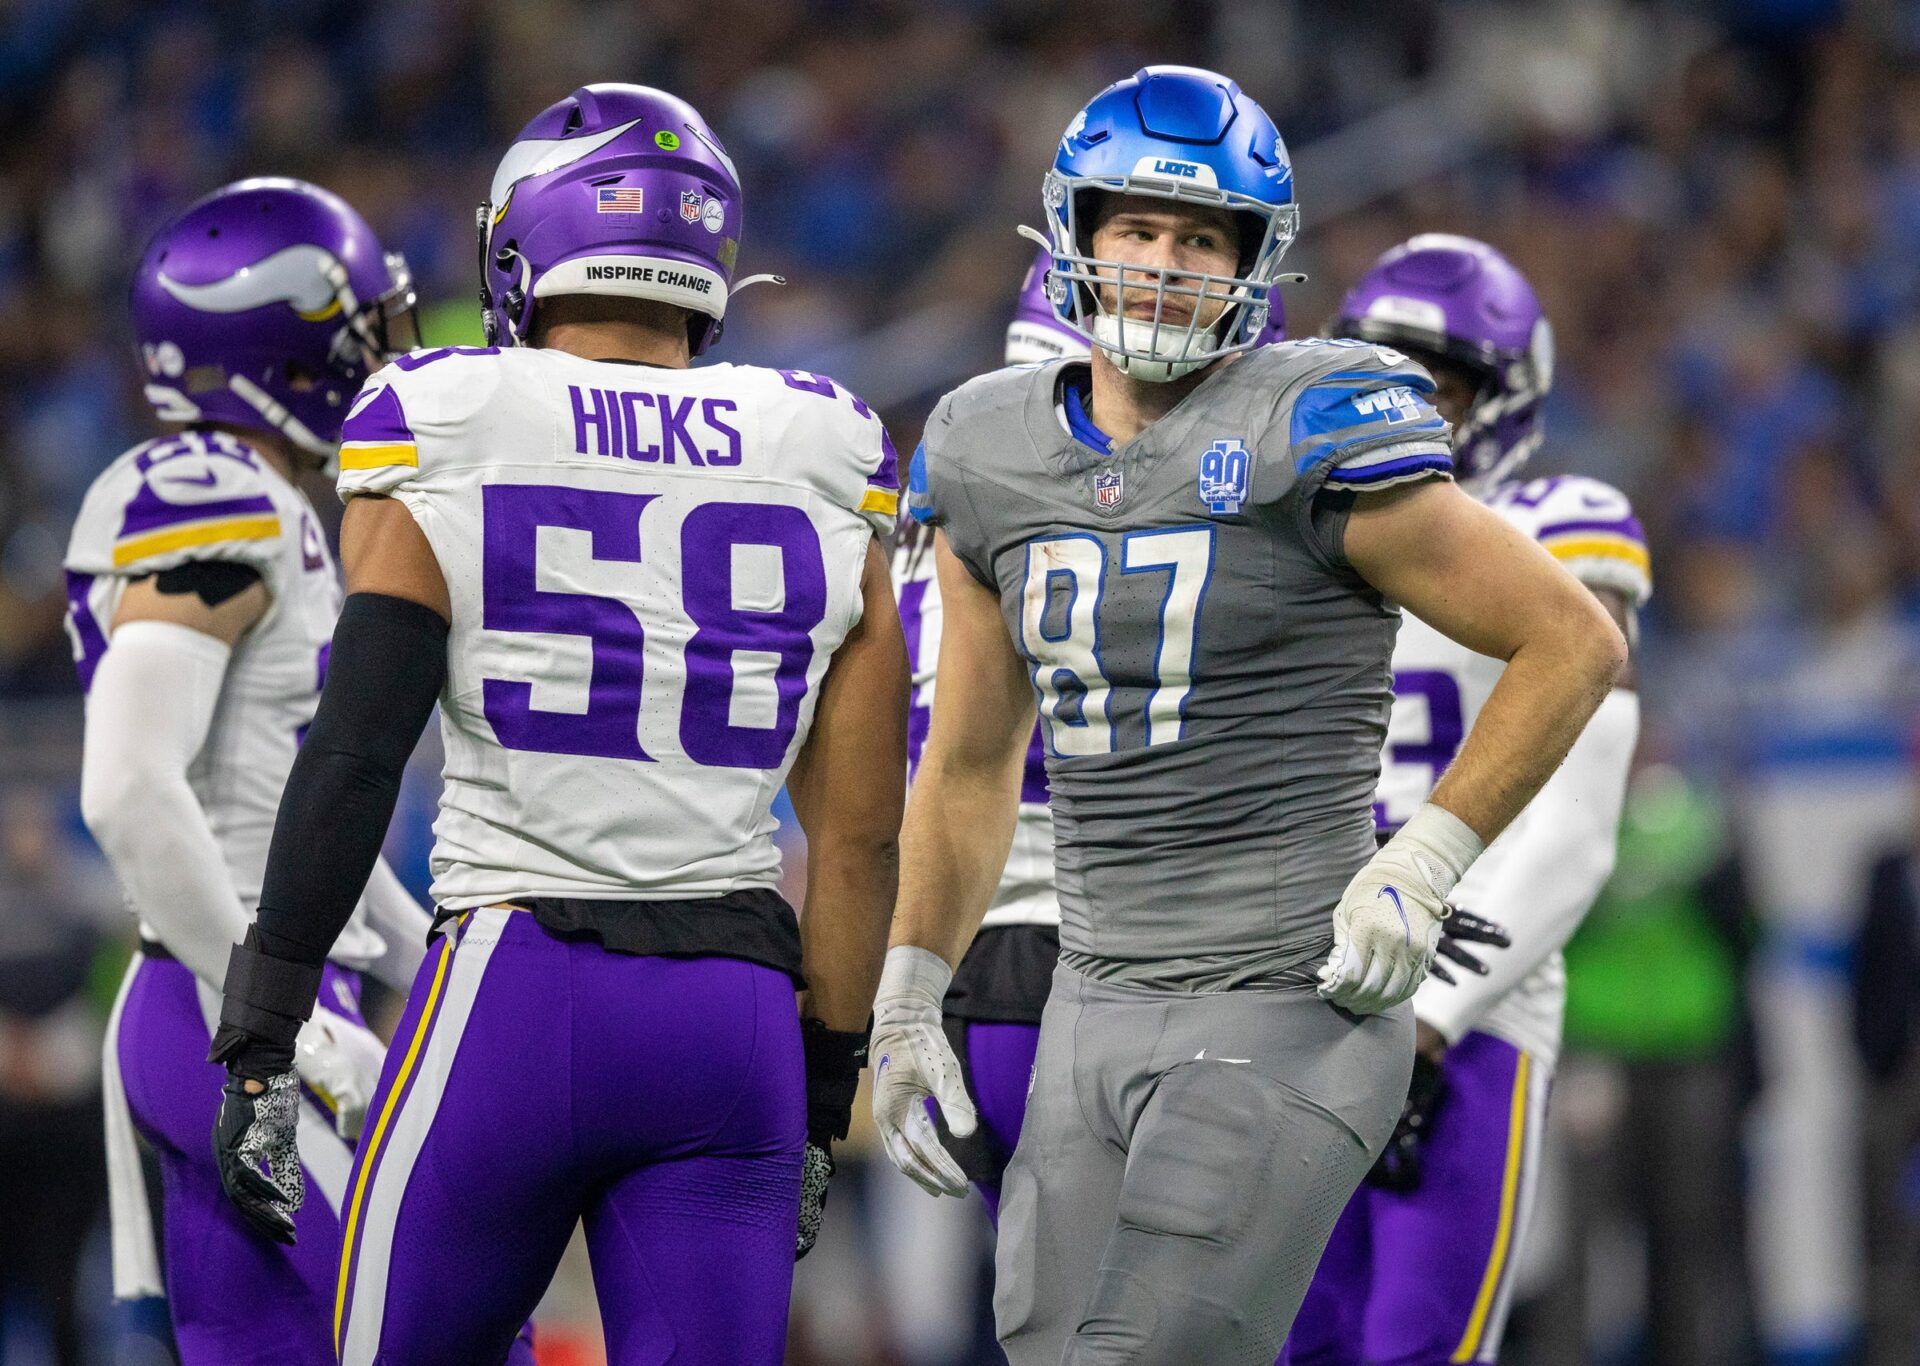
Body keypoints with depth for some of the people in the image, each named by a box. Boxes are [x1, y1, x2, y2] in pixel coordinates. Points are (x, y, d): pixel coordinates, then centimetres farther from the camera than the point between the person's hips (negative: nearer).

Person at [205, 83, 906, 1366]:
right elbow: (859, 833, 8)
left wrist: (261, 1044, -3)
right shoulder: (823, 471, 7)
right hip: (734, 1018, 2)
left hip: (512, 1001, -2)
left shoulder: (442, 441, -1)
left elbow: (354, 757, -7)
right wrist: (823, 1100, 16)